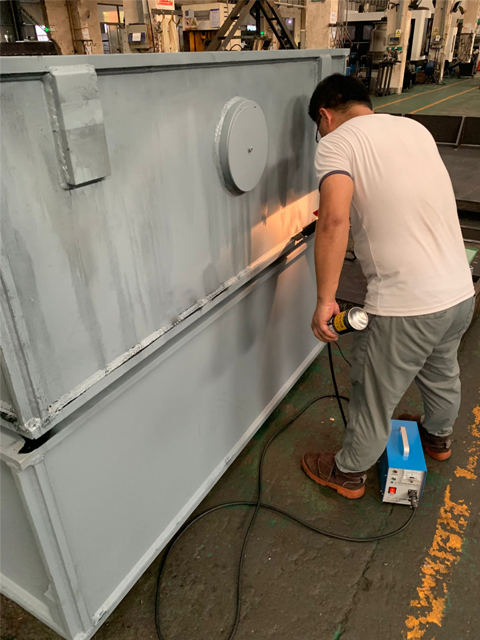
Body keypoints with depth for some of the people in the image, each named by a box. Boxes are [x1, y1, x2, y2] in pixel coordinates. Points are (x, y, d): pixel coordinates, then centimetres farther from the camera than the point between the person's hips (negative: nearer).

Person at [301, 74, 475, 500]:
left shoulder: (337, 143, -9)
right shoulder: (416, 128, 12)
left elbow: (335, 219, -26)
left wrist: (325, 300, -23)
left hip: (406, 305, -7)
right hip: (462, 291, 8)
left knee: (375, 397, 13)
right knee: (442, 373, 31)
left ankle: (349, 473, 36)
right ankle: (438, 437, 59)